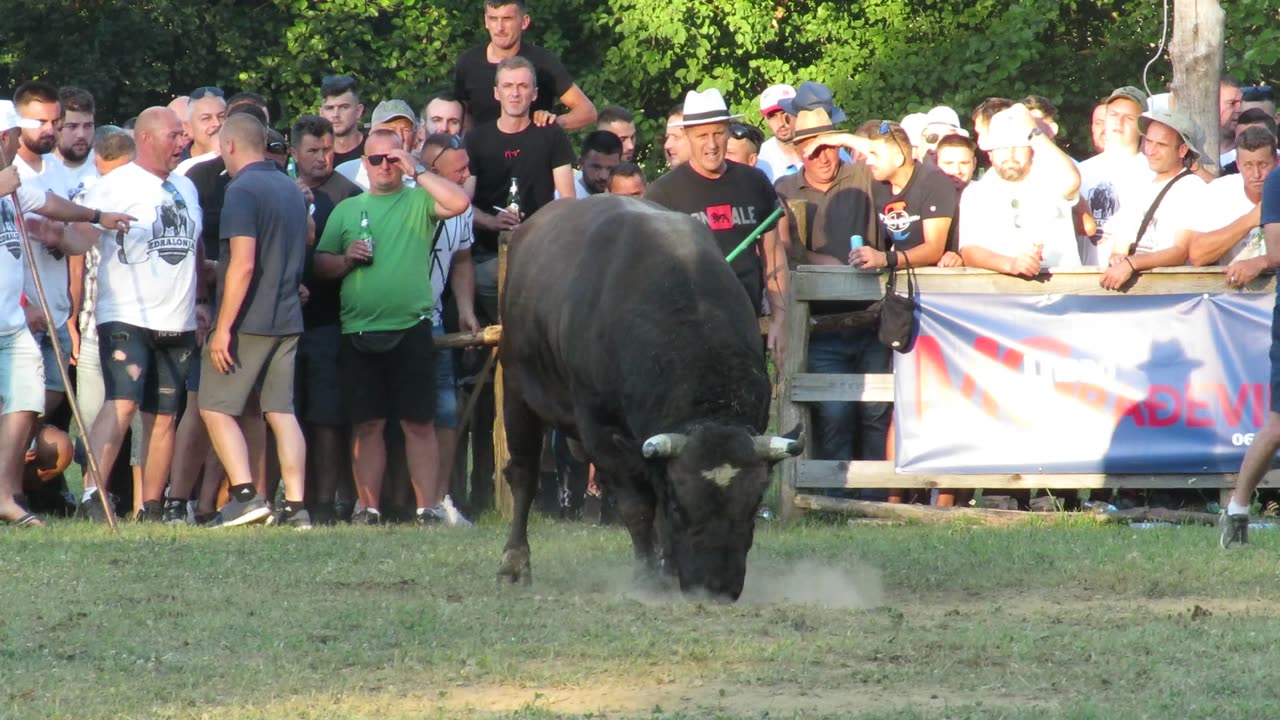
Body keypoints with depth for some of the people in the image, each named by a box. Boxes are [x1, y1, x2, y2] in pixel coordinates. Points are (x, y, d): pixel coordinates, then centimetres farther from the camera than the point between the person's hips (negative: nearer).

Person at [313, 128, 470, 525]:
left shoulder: (419, 201, 7)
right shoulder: (347, 209, 16)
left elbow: (459, 203, -13)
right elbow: (320, 264, 16)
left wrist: (416, 170, -8)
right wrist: (346, 259, -5)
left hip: (410, 329, -3)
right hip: (359, 332, 3)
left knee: (419, 423, -1)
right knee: (367, 424, 4)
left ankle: (427, 507, 0)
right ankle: (368, 507, 7)